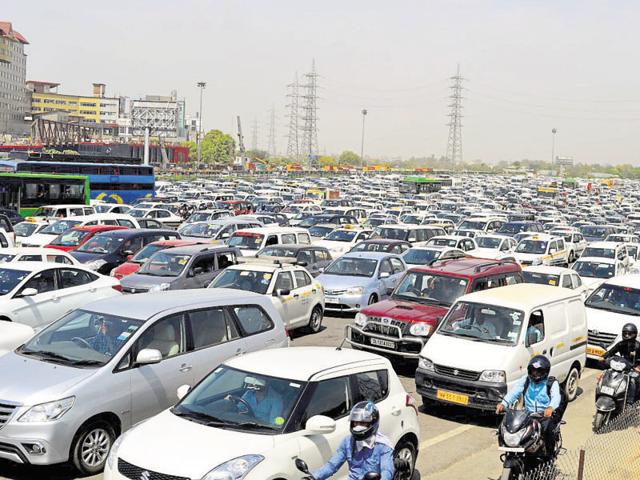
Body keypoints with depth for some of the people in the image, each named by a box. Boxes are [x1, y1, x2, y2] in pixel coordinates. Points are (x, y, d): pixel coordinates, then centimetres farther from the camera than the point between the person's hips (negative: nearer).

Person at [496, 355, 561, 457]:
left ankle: (549, 456, -17)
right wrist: (503, 404, -22)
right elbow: (514, 392, -3)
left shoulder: (552, 383, 0)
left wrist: (550, 408, -43)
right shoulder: (525, 380, 11)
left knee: (547, 428, -33)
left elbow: (556, 397, -19)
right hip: (528, 414, 3)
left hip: (546, 415, -3)